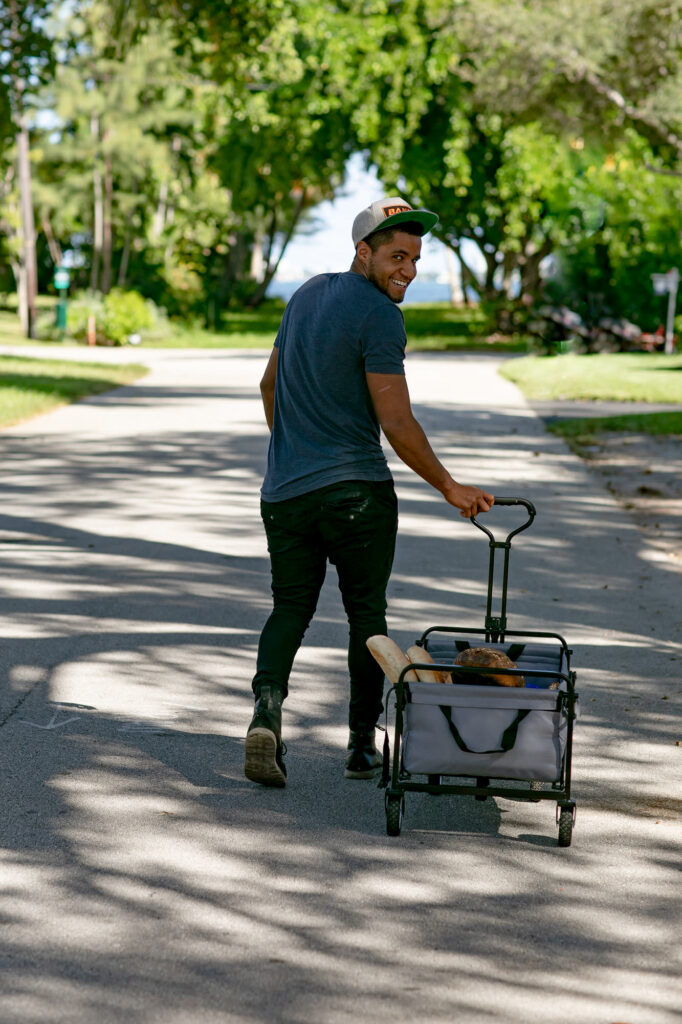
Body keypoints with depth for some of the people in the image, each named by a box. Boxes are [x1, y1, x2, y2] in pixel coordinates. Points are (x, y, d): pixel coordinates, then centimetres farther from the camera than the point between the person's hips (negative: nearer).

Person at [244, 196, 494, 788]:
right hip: (357, 490, -6)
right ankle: (363, 745, 14)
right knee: (366, 612, 10)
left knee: (290, 608, 10)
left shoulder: (307, 294, 12)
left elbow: (270, 385, 23)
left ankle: (268, 700, -17)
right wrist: (448, 487, -5)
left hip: (285, 490, 6)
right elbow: (397, 424, -16)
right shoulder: (379, 317, -13)